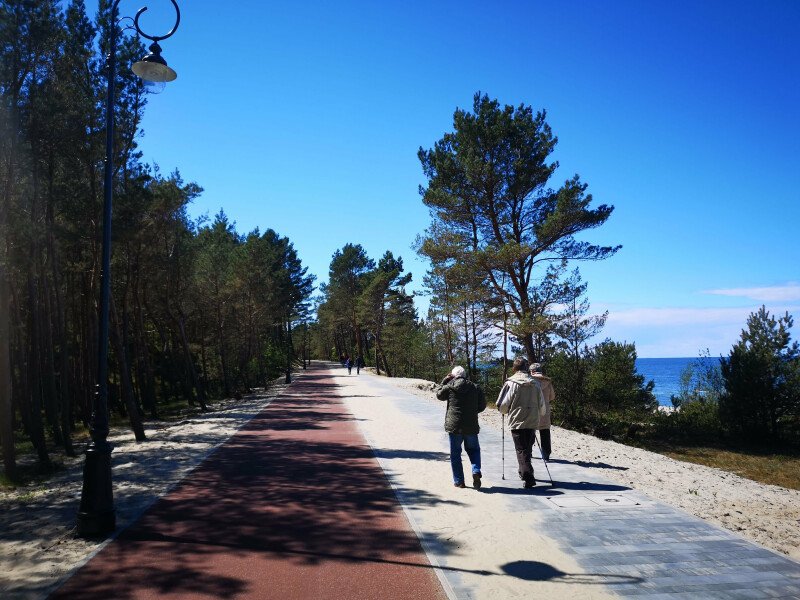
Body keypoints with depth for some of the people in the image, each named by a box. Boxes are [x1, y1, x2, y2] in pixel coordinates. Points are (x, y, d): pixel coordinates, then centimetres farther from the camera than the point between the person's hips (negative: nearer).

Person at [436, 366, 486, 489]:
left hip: (454, 425, -2)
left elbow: (439, 395, 13)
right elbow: (482, 405, 6)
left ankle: (458, 481, 9)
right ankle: (476, 472, -4)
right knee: (473, 450, 19)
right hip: (471, 425, 2)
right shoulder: (475, 388, 3)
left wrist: (444, 382, 15)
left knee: (455, 453, 9)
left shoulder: (449, 387, -5)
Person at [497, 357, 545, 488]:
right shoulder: (535, 383, 2)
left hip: (517, 422, -4)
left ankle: (528, 478, -11)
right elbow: (542, 406, 8)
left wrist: (506, 412, 14)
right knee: (527, 450, 19)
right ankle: (524, 472, 31)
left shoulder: (510, 383, -9)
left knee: (521, 451, 0)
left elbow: (502, 405, -8)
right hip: (532, 423, 4)